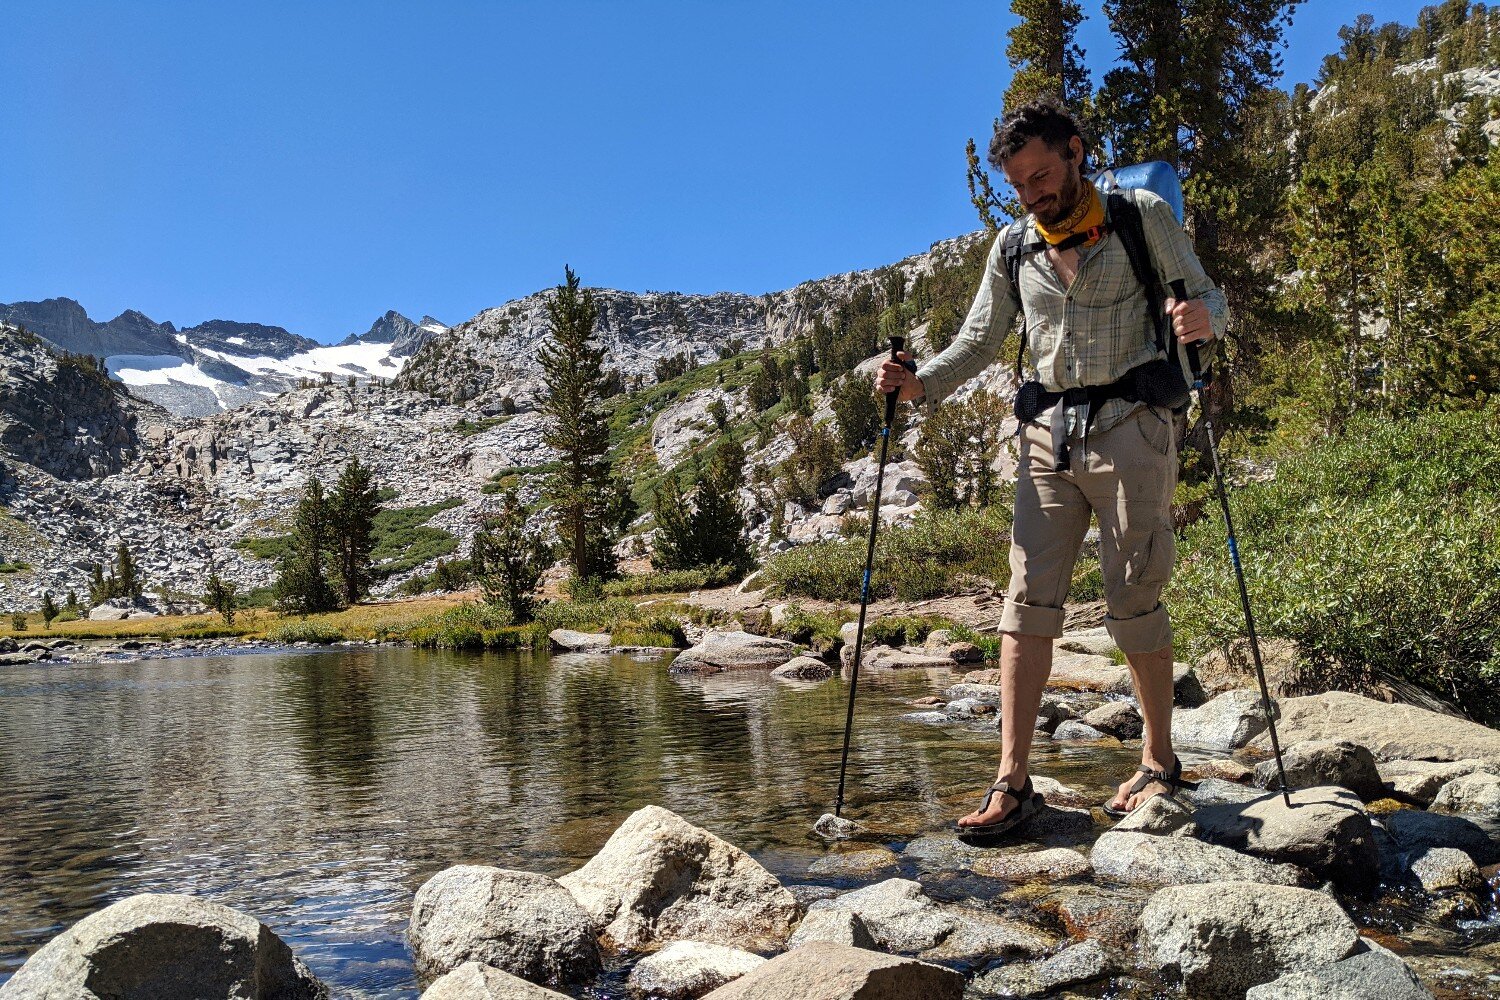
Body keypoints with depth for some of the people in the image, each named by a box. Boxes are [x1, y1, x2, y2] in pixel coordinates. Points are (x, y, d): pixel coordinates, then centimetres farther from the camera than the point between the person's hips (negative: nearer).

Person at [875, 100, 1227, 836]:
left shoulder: (1142, 217, 4)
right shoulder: (1012, 248, 14)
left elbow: (1207, 299, 2)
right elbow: (979, 341, 14)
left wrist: (1202, 320, -22)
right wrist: (921, 384, -4)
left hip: (1129, 425, -3)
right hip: (1048, 435, 3)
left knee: (1133, 598, -1)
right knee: (1029, 597, -5)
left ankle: (1160, 762, 17)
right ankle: (1012, 781, -4)